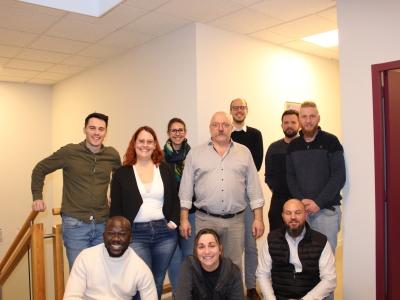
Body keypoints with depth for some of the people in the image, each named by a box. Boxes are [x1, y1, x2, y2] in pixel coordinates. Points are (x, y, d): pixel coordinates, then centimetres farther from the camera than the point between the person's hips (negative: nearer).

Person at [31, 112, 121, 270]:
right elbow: (39, 170, 5)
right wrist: (37, 197, -1)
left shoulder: (112, 155, 3)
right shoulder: (69, 152, -6)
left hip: (103, 224, 3)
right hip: (75, 223, -3)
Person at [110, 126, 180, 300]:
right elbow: (116, 209, 1)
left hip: (165, 232, 2)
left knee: (157, 282, 11)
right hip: (136, 234, -2)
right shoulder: (122, 173, 2)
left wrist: (174, 222, -3)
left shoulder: (165, 169, 8)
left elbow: (174, 199, 10)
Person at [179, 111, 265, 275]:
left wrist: (258, 218, 2)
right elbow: (186, 189, 4)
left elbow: (254, 188, 7)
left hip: (235, 221, 1)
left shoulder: (244, 152, 8)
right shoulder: (195, 154, 5)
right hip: (205, 220, -1)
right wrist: (184, 219, -1)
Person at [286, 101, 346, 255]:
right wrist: (300, 200, -8)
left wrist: (319, 202, -13)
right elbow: (290, 176, 7)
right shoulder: (293, 145, 8)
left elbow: (339, 177, -8)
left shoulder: (331, 141, -3)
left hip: (327, 210, -3)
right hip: (301, 210, 3)